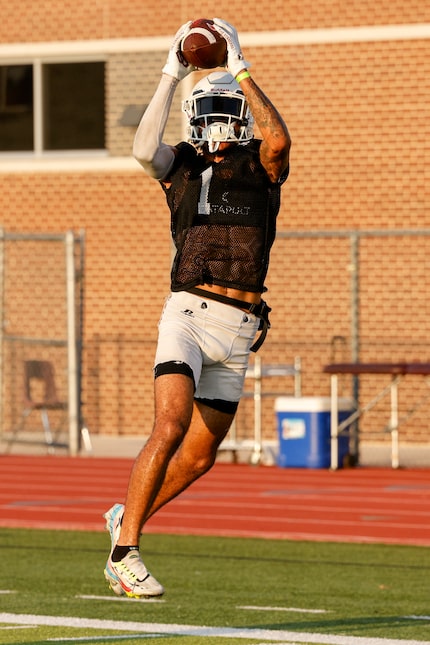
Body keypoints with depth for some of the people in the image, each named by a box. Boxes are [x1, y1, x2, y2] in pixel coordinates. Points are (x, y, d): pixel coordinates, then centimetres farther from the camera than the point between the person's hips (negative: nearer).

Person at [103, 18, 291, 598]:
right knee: (171, 427, -22)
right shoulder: (182, 167, 7)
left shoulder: (261, 167, 7)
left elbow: (278, 140, -17)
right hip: (188, 312, -3)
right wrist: (172, 75, -11)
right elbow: (144, 149, -16)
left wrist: (240, 71, -13)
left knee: (199, 456, 10)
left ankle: (127, 515, 35)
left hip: (238, 329, 3)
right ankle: (125, 555, -18)